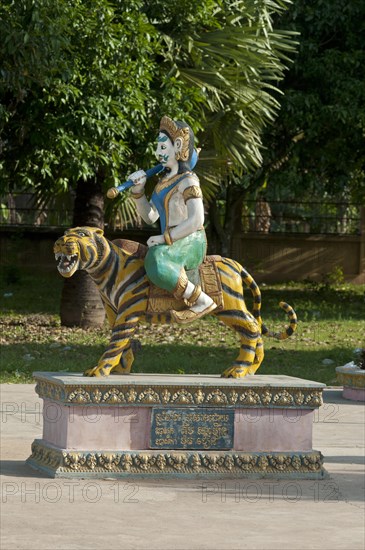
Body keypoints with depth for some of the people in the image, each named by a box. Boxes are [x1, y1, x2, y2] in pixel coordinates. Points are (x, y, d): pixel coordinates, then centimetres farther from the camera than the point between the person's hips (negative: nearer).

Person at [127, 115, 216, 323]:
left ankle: (202, 301, -28)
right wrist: (139, 190, 4)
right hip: (172, 244, 10)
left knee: (155, 259, -37)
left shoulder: (188, 181, -11)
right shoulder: (165, 181, 17)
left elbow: (196, 220, -21)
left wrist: (165, 238, -19)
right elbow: (150, 216, 17)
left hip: (191, 243, -10)